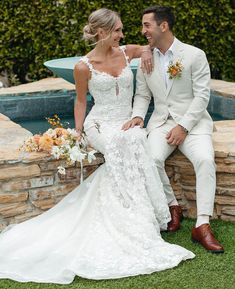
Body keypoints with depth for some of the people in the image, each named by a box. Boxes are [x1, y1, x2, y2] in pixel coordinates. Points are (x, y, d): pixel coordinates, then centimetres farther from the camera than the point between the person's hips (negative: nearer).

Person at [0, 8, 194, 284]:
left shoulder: (128, 52, 6)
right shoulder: (83, 66, -3)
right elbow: (81, 102, 8)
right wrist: (77, 133, -1)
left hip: (128, 123, 4)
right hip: (100, 125, -4)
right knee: (125, 143, -35)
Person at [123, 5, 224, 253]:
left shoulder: (195, 55, -4)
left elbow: (202, 96, -8)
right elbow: (142, 95, 13)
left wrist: (183, 127, -17)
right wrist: (137, 116, -9)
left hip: (192, 122, -3)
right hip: (161, 122, 3)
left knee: (205, 159, -30)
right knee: (151, 159, -27)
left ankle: (202, 225, -26)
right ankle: (172, 206, -4)